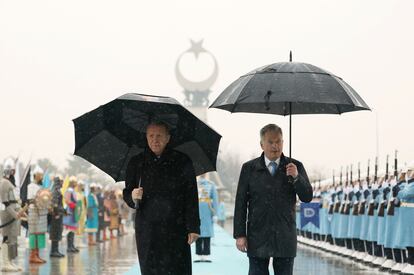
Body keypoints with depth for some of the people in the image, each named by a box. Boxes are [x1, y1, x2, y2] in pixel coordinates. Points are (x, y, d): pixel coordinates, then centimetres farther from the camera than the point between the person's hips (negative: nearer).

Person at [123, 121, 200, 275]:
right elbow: (126, 194, 14)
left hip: (175, 229, -1)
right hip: (147, 230, 1)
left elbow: (191, 197, 2)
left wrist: (193, 228, -4)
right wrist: (133, 197, -11)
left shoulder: (182, 162, 4)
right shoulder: (136, 163, 10)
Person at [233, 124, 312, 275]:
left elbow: (307, 197, 0)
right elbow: (240, 203, 2)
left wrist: (296, 177, -18)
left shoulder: (295, 167, 4)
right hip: (258, 238, -1)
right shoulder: (249, 168, 3)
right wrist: (239, 234, -4)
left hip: (285, 238, 1)